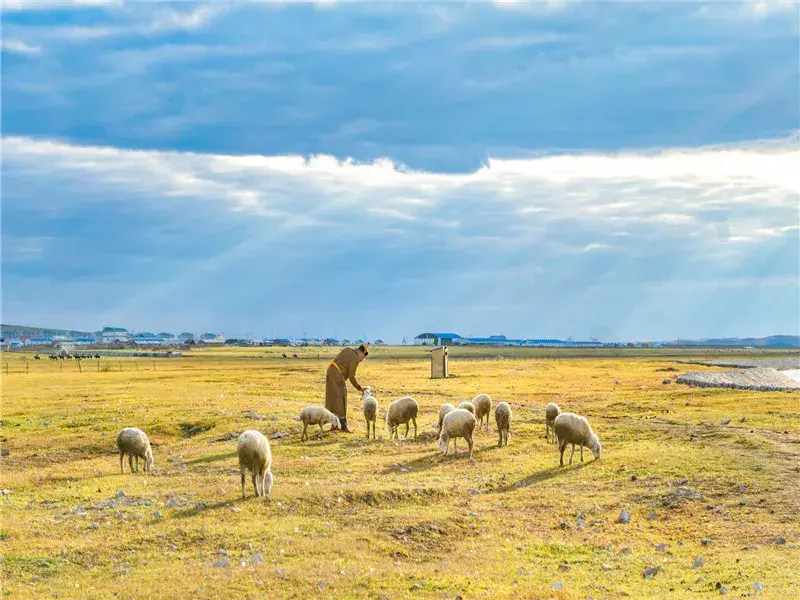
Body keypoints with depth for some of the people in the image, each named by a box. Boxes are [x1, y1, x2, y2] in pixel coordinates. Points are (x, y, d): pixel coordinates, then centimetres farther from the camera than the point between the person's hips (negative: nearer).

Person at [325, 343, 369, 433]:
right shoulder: (354, 359, -13)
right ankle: (344, 426, -1)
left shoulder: (348, 349, 10)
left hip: (330, 371, 9)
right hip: (337, 375, -9)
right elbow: (352, 377, -12)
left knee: (332, 400, 11)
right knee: (340, 400, -4)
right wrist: (360, 388, -3)